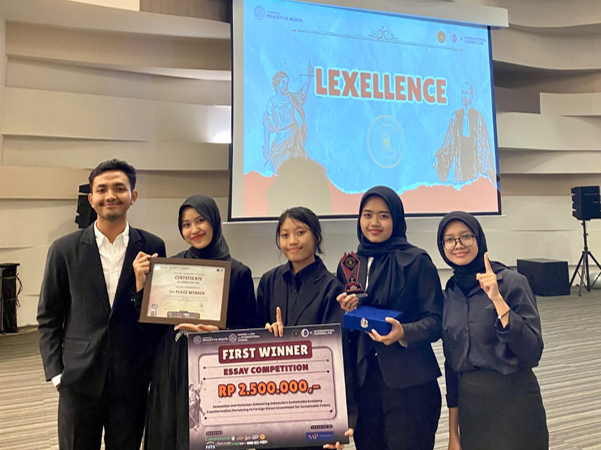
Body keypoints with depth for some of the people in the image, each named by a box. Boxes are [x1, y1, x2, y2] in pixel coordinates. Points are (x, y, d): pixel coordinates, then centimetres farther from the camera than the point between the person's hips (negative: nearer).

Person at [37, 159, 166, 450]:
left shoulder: (153, 248, -3)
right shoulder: (65, 249, -2)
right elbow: (48, 318, 4)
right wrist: (55, 372, -1)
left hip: (132, 381, 0)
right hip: (79, 381, 0)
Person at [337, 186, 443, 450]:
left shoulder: (416, 261, -6)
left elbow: (436, 321, -7)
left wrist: (403, 332, -24)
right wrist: (346, 312, -8)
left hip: (409, 383, -3)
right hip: (363, 381, 4)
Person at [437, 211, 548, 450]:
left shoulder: (511, 282, -12)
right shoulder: (449, 294, 2)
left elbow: (532, 353, -19)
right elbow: (451, 362, 7)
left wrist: (497, 299, -27)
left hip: (513, 405, -4)